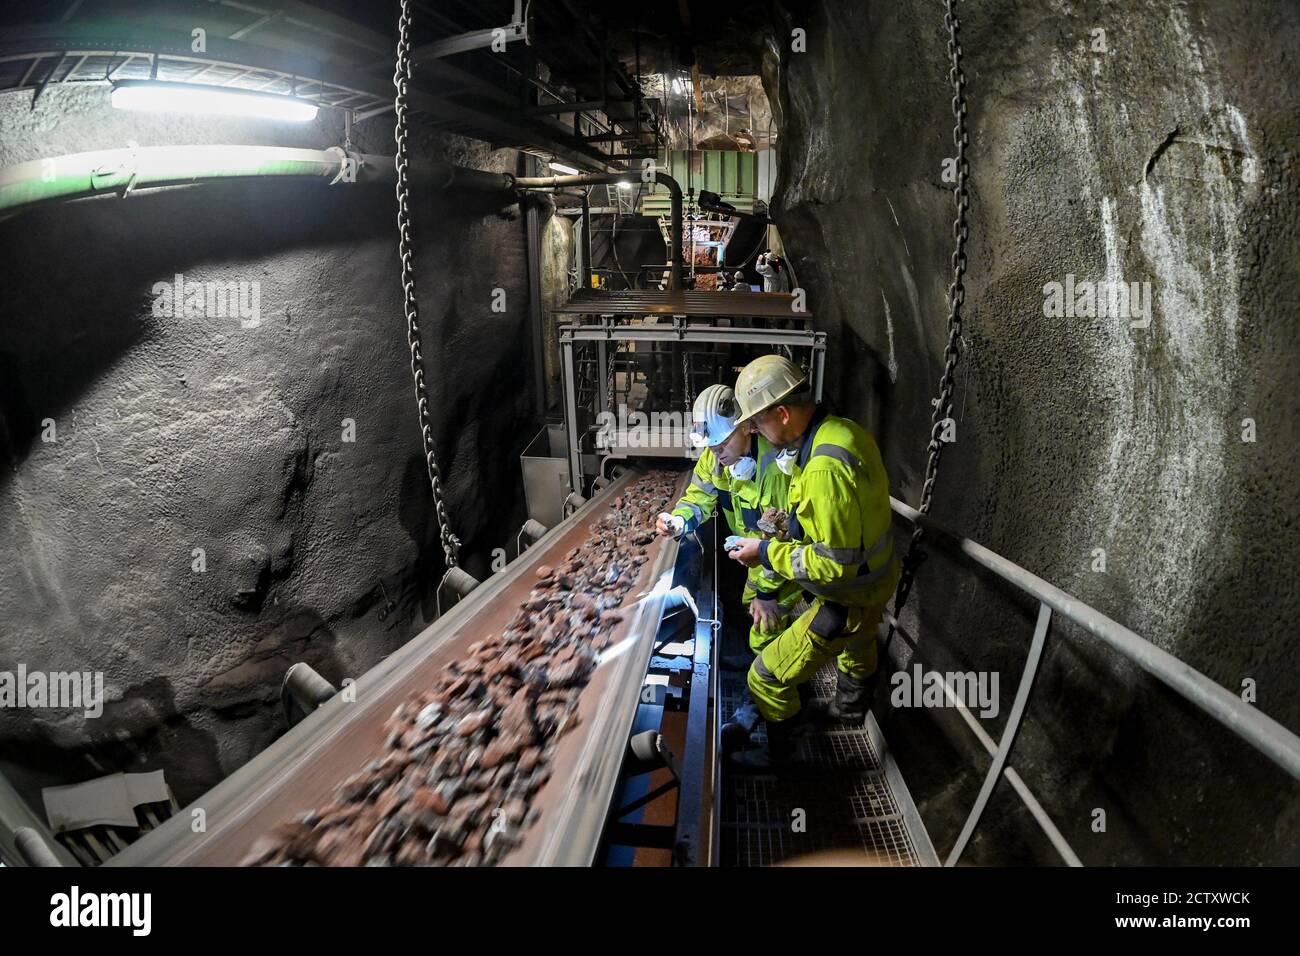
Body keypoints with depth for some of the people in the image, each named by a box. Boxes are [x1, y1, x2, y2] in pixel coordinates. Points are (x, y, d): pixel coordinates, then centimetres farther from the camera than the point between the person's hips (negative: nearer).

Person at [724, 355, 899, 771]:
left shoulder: (826, 468, -36)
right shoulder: (843, 429, -7)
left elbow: (836, 566, -33)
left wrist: (767, 553, -23)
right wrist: (792, 526, 2)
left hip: (849, 599, -10)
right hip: (875, 575, 10)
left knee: (767, 677, 2)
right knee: (856, 647, 38)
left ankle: (779, 751, 28)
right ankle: (851, 707, 67)